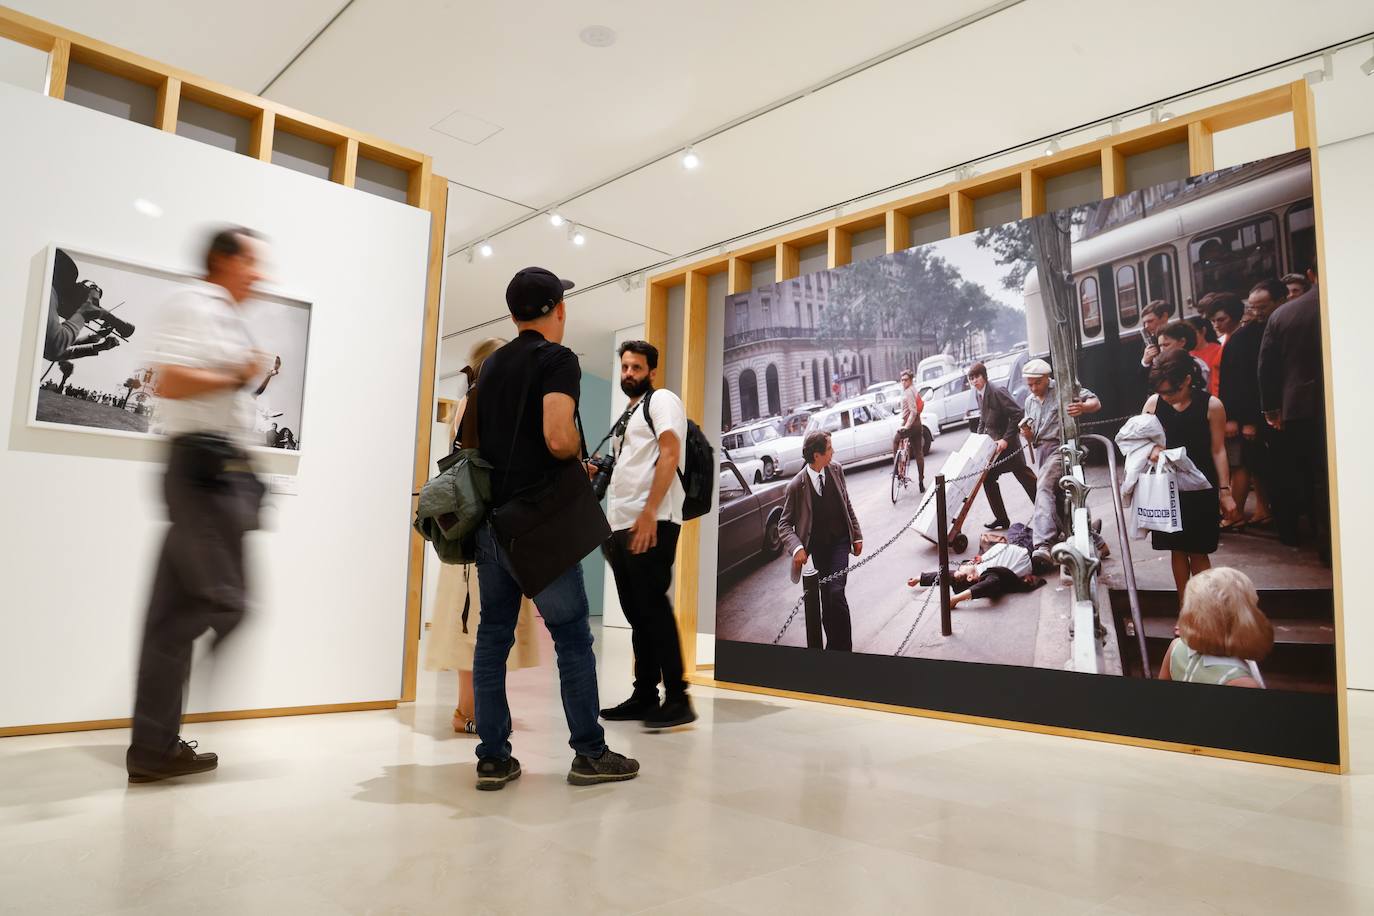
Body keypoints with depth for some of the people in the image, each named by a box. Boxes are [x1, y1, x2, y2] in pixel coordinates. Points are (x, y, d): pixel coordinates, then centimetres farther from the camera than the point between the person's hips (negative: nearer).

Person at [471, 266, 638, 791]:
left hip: (490, 520, 7)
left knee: (493, 635, 9)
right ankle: (590, 754, 11)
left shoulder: (492, 365, 15)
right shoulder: (558, 360, -8)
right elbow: (558, 438, -23)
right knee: (573, 639, 3)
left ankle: (493, 758, 12)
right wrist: (580, 459, -3)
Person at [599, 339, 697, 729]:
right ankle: (645, 696, 16)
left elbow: (669, 454, -15)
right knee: (636, 613, 10)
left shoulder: (661, 400, -1)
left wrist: (649, 513, -23)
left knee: (652, 608, -13)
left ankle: (677, 698, -8)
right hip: (622, 525, 9)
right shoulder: (630, 414, 26)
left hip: (651, 523, -9)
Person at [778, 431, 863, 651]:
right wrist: (797, 548, -26)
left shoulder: (836, 470, -4)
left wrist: (857, 535, 10)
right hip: (816, 546, -1)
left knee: (835, 592, -14)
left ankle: (843, 647, 0)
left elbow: (847, 505, 9)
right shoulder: (796, 486, -15)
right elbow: (784, 523, -9)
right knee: (825, 597, 8)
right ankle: (833, 644, 30)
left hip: (839, 542, 1)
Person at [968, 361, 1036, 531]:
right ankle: (1001, 518, 14)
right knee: (988, 478, 6)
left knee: (1024, 475, 0)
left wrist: (1006, 439, -24)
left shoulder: (997, 391, -20)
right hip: (991, 443, 8)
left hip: (1007, 443, -8)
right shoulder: (979, 393, 6)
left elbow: (1018, 414, -23)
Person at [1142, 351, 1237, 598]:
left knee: (1198, 552, 2)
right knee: (1177, 550, 9)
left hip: (1200, 488, -3)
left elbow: (1218, 450, -5)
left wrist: (1225, 491, -6)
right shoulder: (1154, 403, -3)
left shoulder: (1211, 406, -10)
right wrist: (1151, 450, -18)